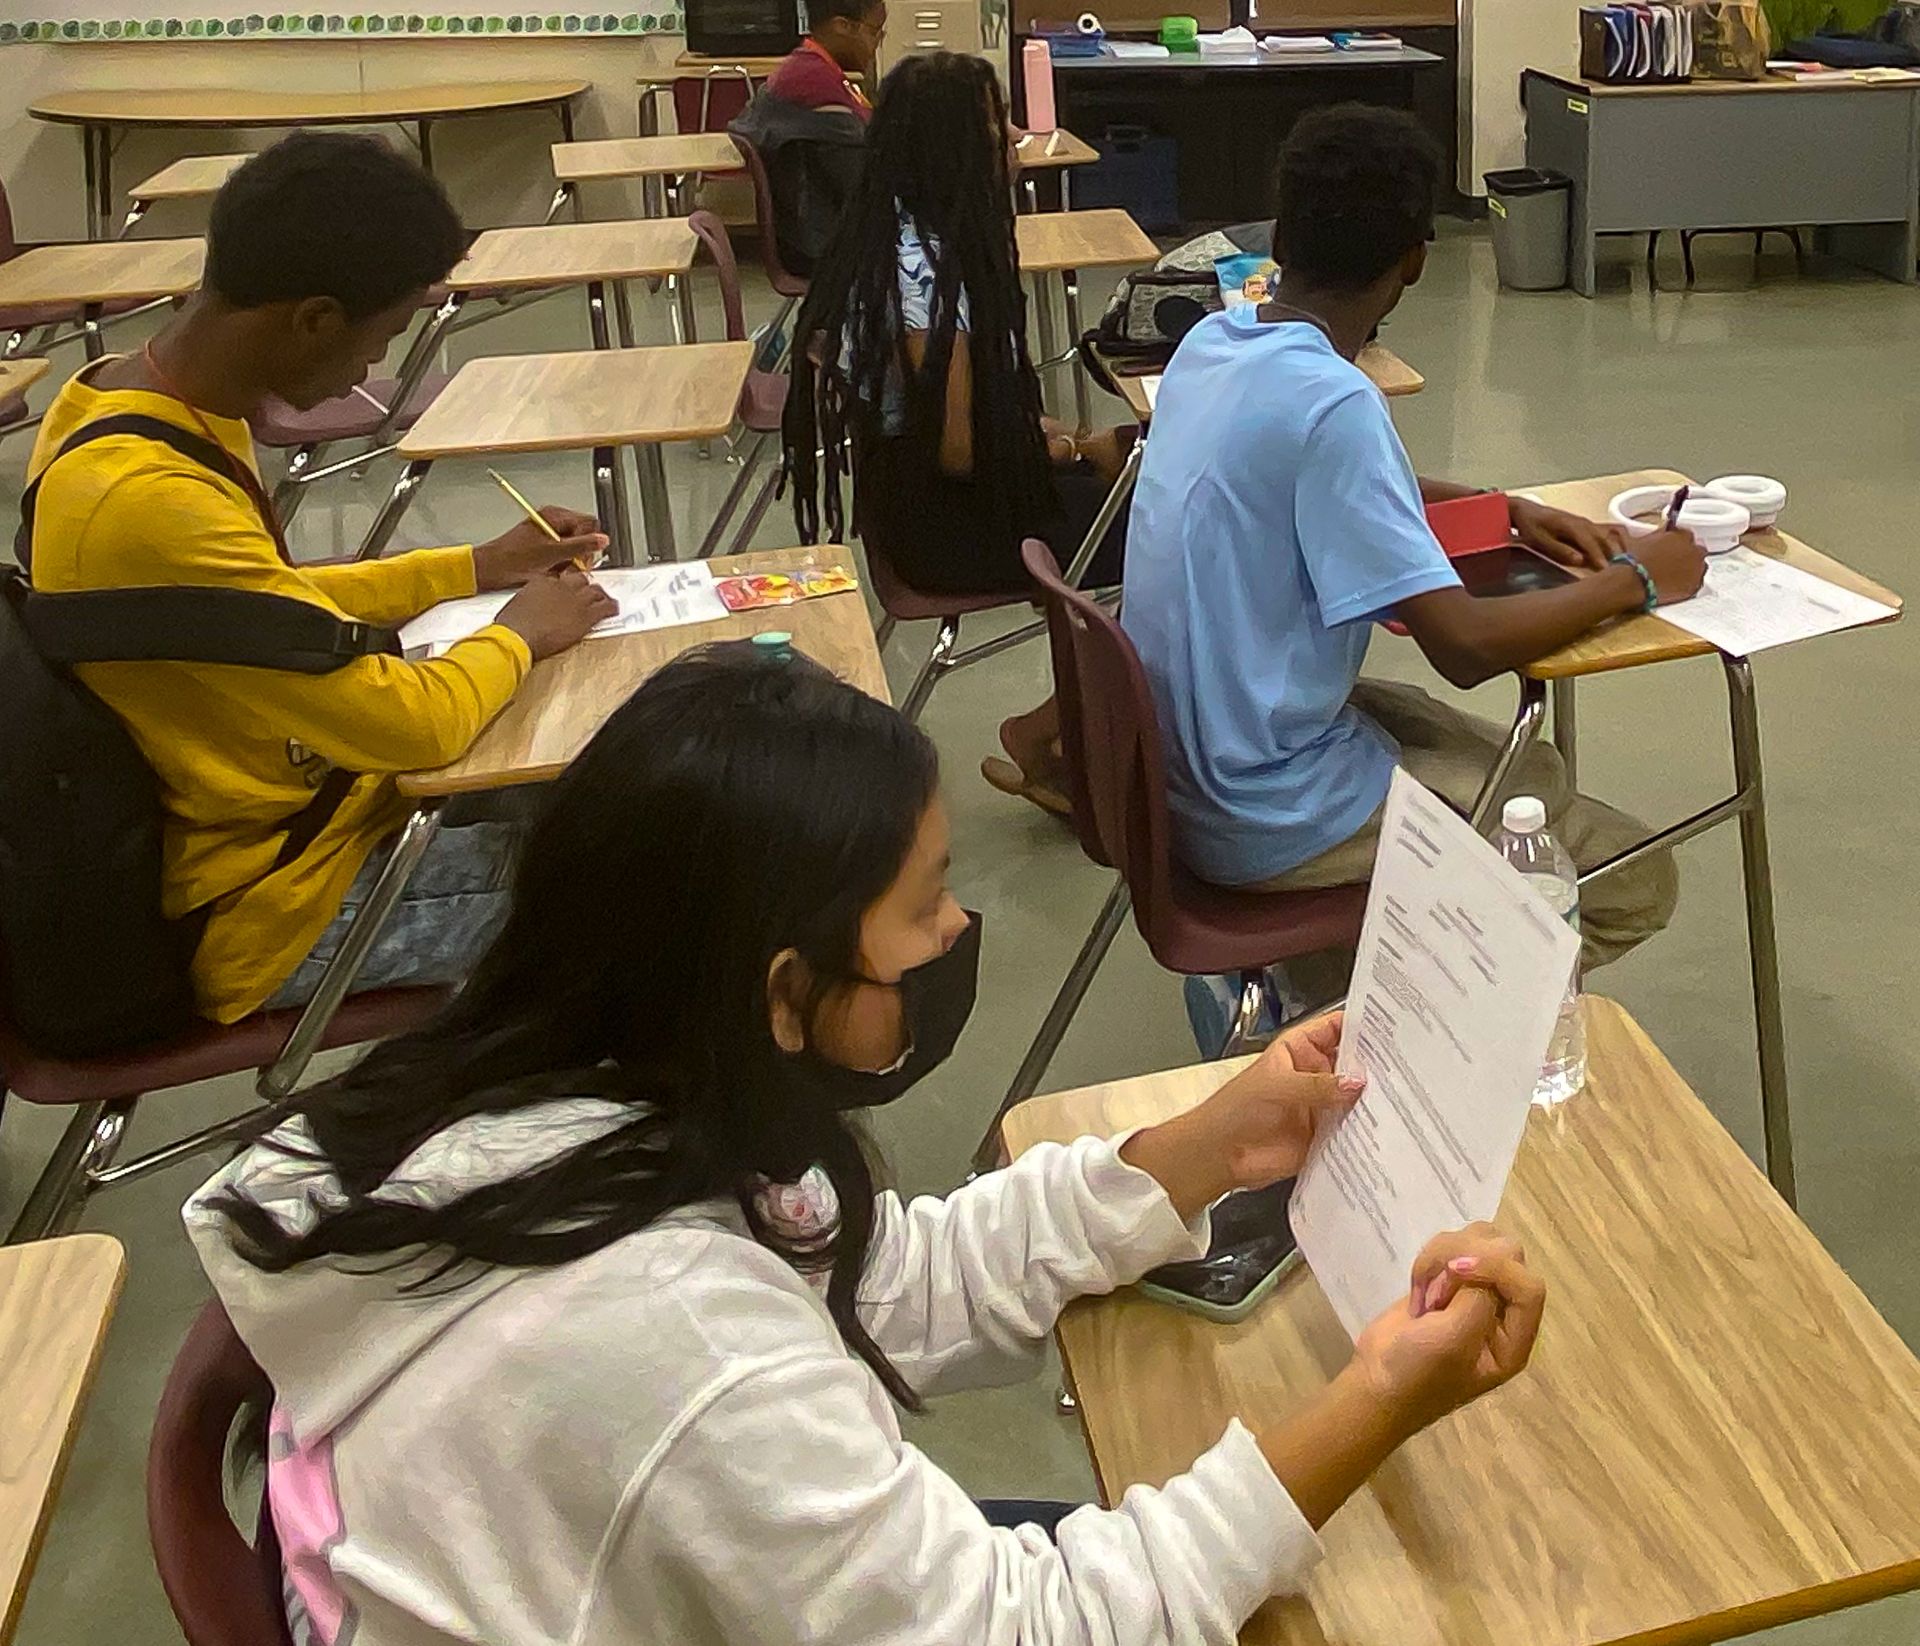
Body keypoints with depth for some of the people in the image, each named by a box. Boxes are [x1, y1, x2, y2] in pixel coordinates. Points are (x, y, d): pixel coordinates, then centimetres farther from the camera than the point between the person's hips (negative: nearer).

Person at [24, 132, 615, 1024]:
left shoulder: (137, 394, -2)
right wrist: (518, 633, -9)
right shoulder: (149, 501, -33)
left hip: (260, 808, 10)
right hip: (263, 909, -9)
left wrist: (478, 567, 9)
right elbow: (413, 723, -29)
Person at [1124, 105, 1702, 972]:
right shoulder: (1328, 402, -25)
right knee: (1636, 881, -1)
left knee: (1532, 773, 24)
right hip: (1265, 819, -9)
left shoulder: (1214, 340, 1)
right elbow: (1466, 646, -25)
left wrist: (1505, 510, 14)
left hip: (1182, 760, 9)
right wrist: (1632, 579, -9)